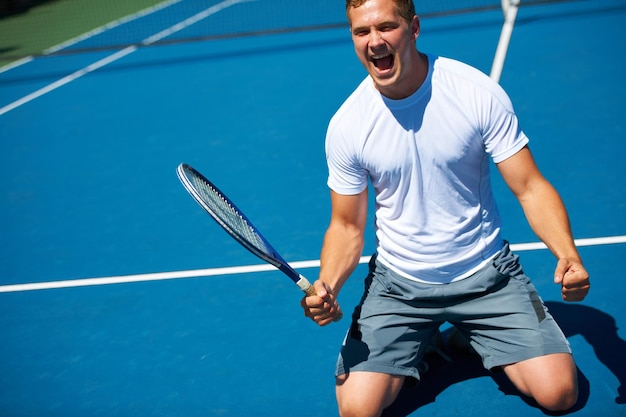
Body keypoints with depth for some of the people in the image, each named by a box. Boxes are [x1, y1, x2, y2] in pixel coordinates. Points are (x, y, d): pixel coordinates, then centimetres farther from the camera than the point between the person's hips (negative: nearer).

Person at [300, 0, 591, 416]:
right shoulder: (346, 126, -11)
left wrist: (567, 253, -29)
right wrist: (327, 285, -21)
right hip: (398, 282, 1)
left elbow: (530, 187, -11)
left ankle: (473, 340, 18)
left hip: (487, 273, 0)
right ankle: (419, 346, 18)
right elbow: (348, 226, -1)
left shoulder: (479, 93, -15)